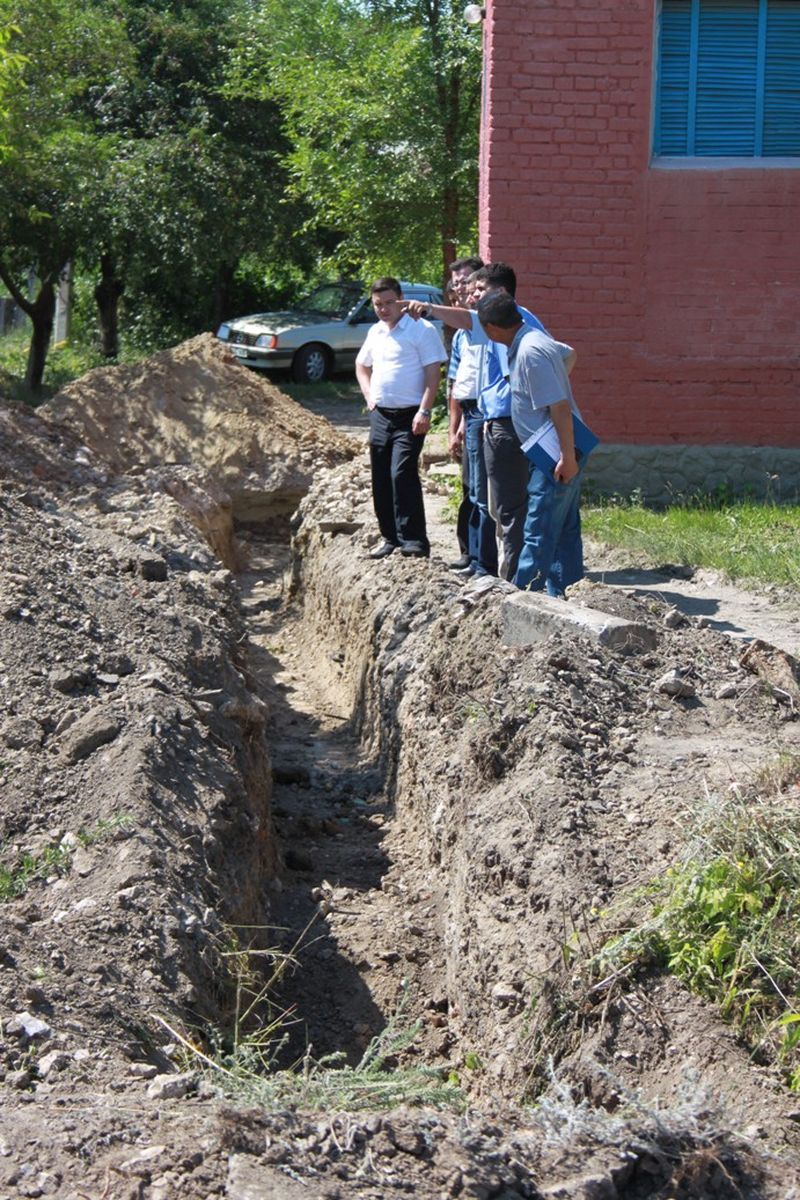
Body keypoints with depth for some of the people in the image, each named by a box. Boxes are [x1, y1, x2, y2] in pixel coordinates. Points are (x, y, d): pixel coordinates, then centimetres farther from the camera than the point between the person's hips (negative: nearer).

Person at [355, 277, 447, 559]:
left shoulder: (421, 330, -7)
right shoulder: (375, 332, 14)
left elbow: (433, 372, -12)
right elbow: (361, 365, 31)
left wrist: (424, 412, -19)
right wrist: (369, 396, 15)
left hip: (408, 417, -7)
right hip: (380, 416, 7)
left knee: (402, 475, -16)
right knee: (381, 480, 9)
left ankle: (414, 542, -13)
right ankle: (391, 538, 19)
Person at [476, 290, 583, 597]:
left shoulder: (530, 353, -21)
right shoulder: (534, 339, 10)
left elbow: (560, 407, -24)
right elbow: (569, 353, 31)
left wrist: (567, 456, -23)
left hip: (556, 459, -10)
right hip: (556, 453, 10)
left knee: (537, 536, -6)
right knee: (565, 531, 13)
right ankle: (564, 595, 19)